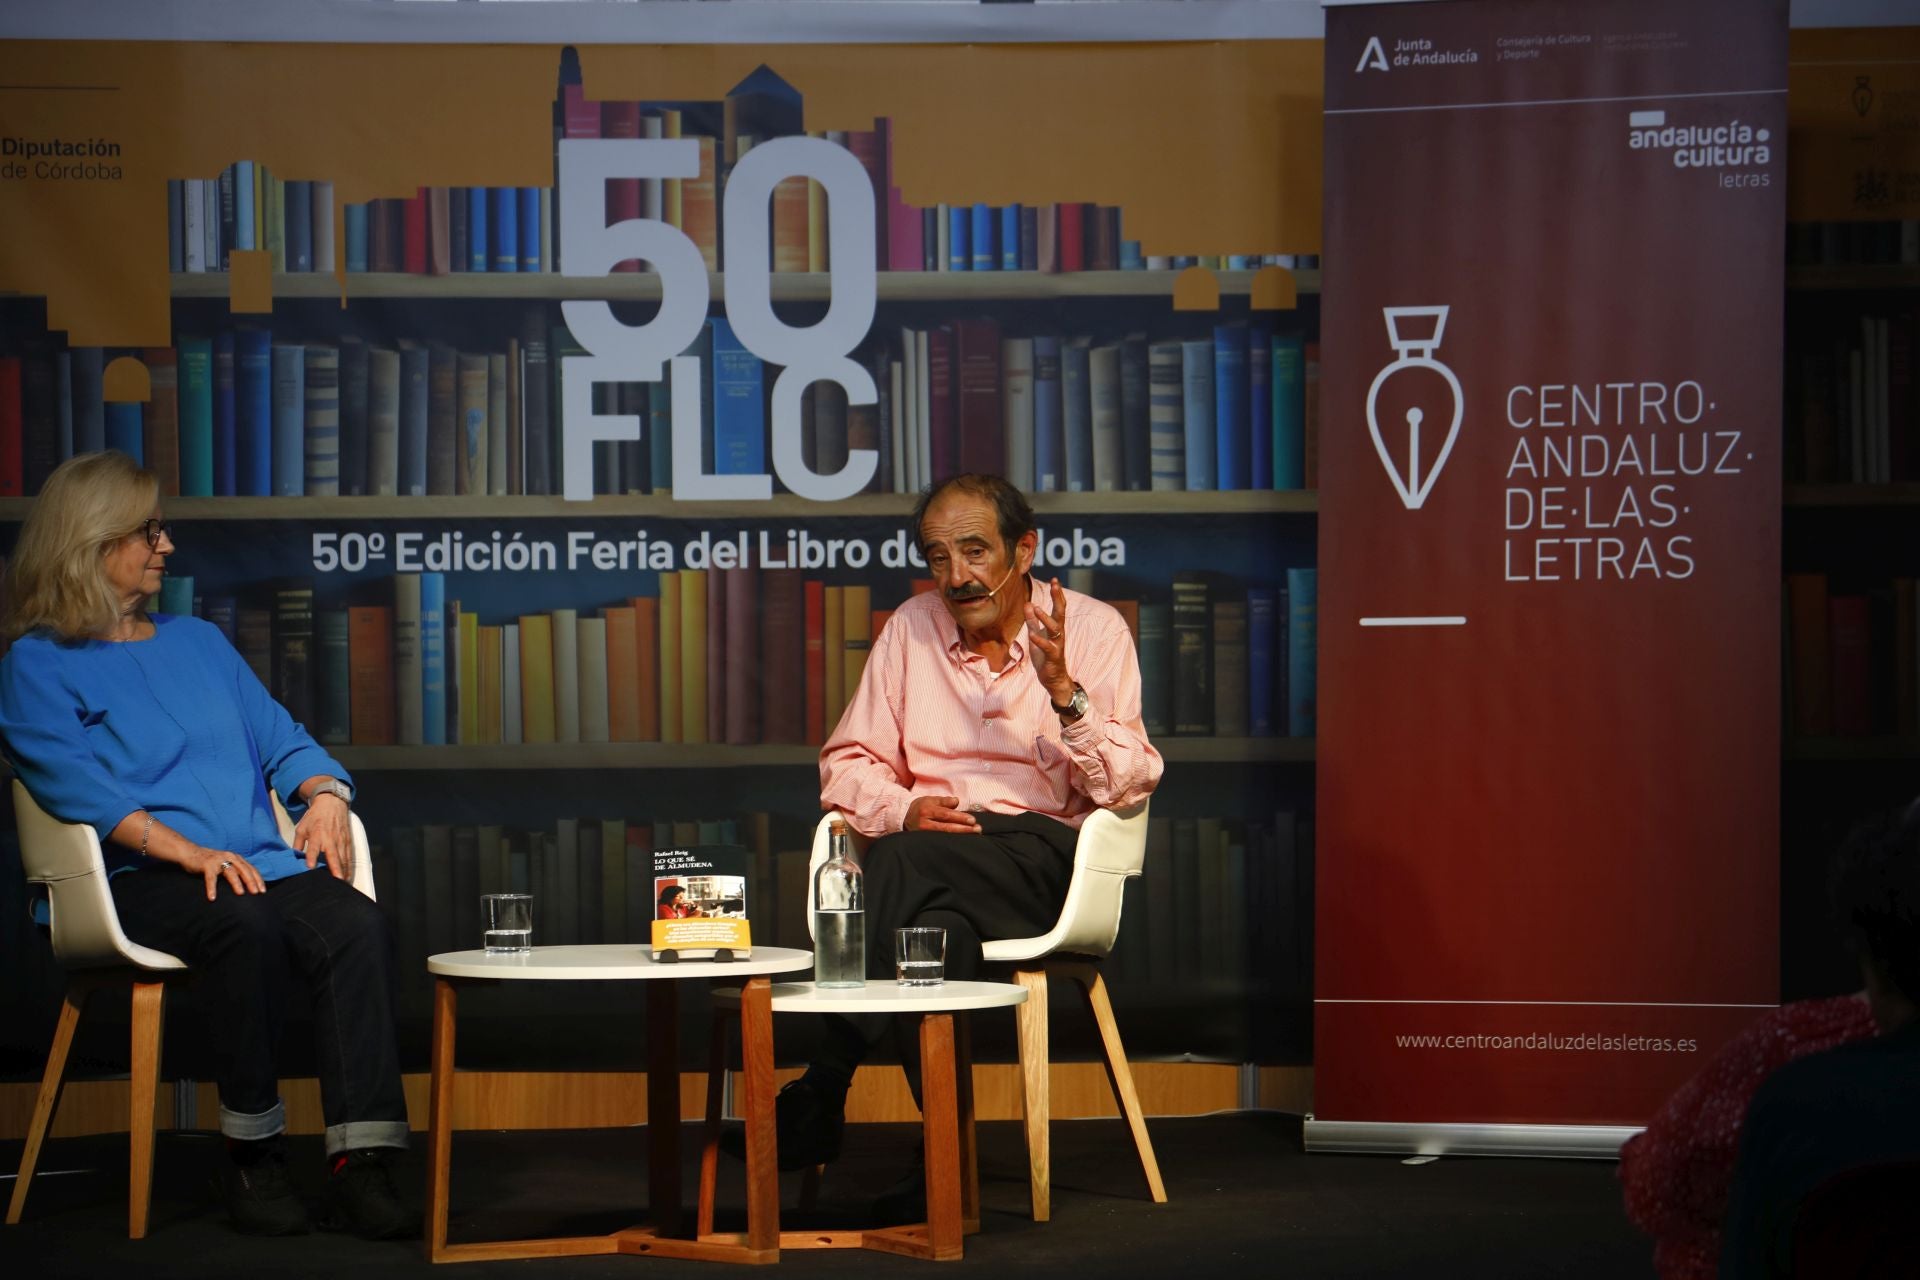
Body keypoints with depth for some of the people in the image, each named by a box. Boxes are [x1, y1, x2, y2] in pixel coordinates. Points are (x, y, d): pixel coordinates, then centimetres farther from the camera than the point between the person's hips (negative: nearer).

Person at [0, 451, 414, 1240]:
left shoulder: (199, 642, 28)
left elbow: (280, 739, 23)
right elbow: (76, 784, -8)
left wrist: (325, 797, -1)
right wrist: (189, 852, -21)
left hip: (259, 861, 5)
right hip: (138, 879, -5)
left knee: (358, 926, -27)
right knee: (247, 927, -37)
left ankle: (359, 1167, -34)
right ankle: (250, 1157, -23)